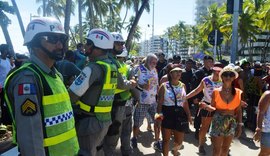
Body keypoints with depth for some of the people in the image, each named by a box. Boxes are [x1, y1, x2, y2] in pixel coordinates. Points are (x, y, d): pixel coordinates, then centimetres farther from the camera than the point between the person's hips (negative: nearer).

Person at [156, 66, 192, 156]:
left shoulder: (183, 86, 7)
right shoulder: (164, 86, -6)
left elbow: (185, 102, 12)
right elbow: (160, 102, -8)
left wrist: (188, 115, 8)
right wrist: (159, 113, -24)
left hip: (179, 113, 4)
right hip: (167, 113, -4)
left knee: (179, 141, 12)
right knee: (166, 139, 8)